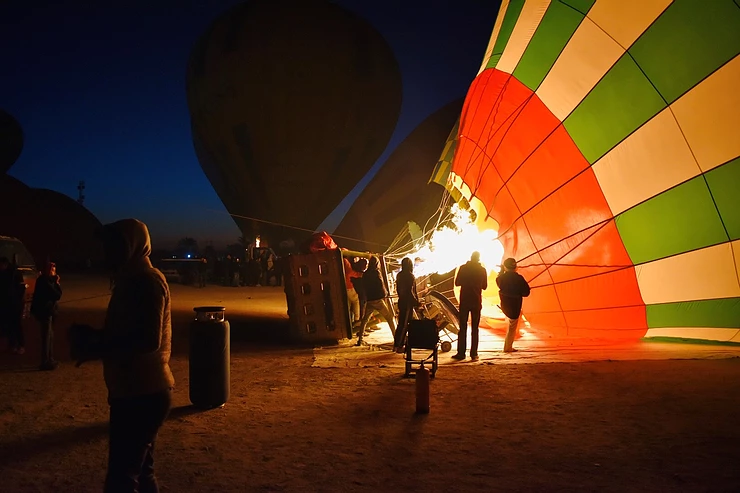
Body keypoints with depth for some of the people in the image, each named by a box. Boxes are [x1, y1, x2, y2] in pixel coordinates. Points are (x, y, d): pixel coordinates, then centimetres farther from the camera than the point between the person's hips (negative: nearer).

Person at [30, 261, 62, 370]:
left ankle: (50, 359, 27)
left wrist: (56, 283, -1)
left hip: (46, 311, 10)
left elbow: (57, 294, 12)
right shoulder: (44, 281, -18)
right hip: (44, 312, -10)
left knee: (49, 336, 17)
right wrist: (57, 283, -8)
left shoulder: (47, 280, 11)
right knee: (46, 337, -5)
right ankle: (45, 362, 0)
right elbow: (57, 295, -19)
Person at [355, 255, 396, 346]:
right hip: (378, 299, -5)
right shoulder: (376, 272, -7)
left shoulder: (365, 274, 10)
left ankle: (360, 340, 13)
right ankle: (396, 338, -2)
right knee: (390, 318, 3)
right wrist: (385, 294, 6)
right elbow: (381, 285, -7)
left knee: (364, 320, 17)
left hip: (369, 300, 5)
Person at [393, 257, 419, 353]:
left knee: (401, 323, 15)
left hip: (401, 301, 8)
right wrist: (416, 301, -10)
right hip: (408, 302, -8)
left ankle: (396, 345, 19)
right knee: (405, 325, -3)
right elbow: (410, 291, -19)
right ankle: (399, 346, -2)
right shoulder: (410, 276, -15)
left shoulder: (399, 275, 10)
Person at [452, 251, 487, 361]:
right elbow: (484, 286, 9)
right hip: (476, 302, 1)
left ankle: (461, 353, 1)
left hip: (464, 301, -1)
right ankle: (474, 354, 4)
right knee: (475, 328, 6)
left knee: (462, 328, 4)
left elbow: (457, 283, 2)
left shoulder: (463, 268, -4)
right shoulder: (482, 270, -1)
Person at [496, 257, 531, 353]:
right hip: (515, 306, -4)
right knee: (512, 327, 9)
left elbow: (498, 282, 16)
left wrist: (501, 271, 26)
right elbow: (526, 293, -12)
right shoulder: (519, 278, -18)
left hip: (504, 304, 4)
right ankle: (508, 347, 14)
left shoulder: (502, 277, -10)